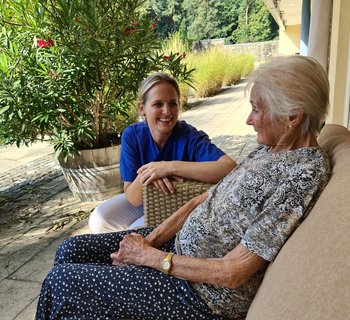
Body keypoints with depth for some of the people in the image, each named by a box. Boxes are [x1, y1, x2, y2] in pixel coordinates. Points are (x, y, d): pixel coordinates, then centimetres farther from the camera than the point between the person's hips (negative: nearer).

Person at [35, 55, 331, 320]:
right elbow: (205, 199, 4)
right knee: (71, 251, 8)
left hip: (207, 294, -8)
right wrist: (150, 240, -5)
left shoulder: (304, 173, -24)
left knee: (61, 280, -4)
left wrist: (150, 256, -15)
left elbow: (232, 273, -24)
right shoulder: (270, 148, 3)